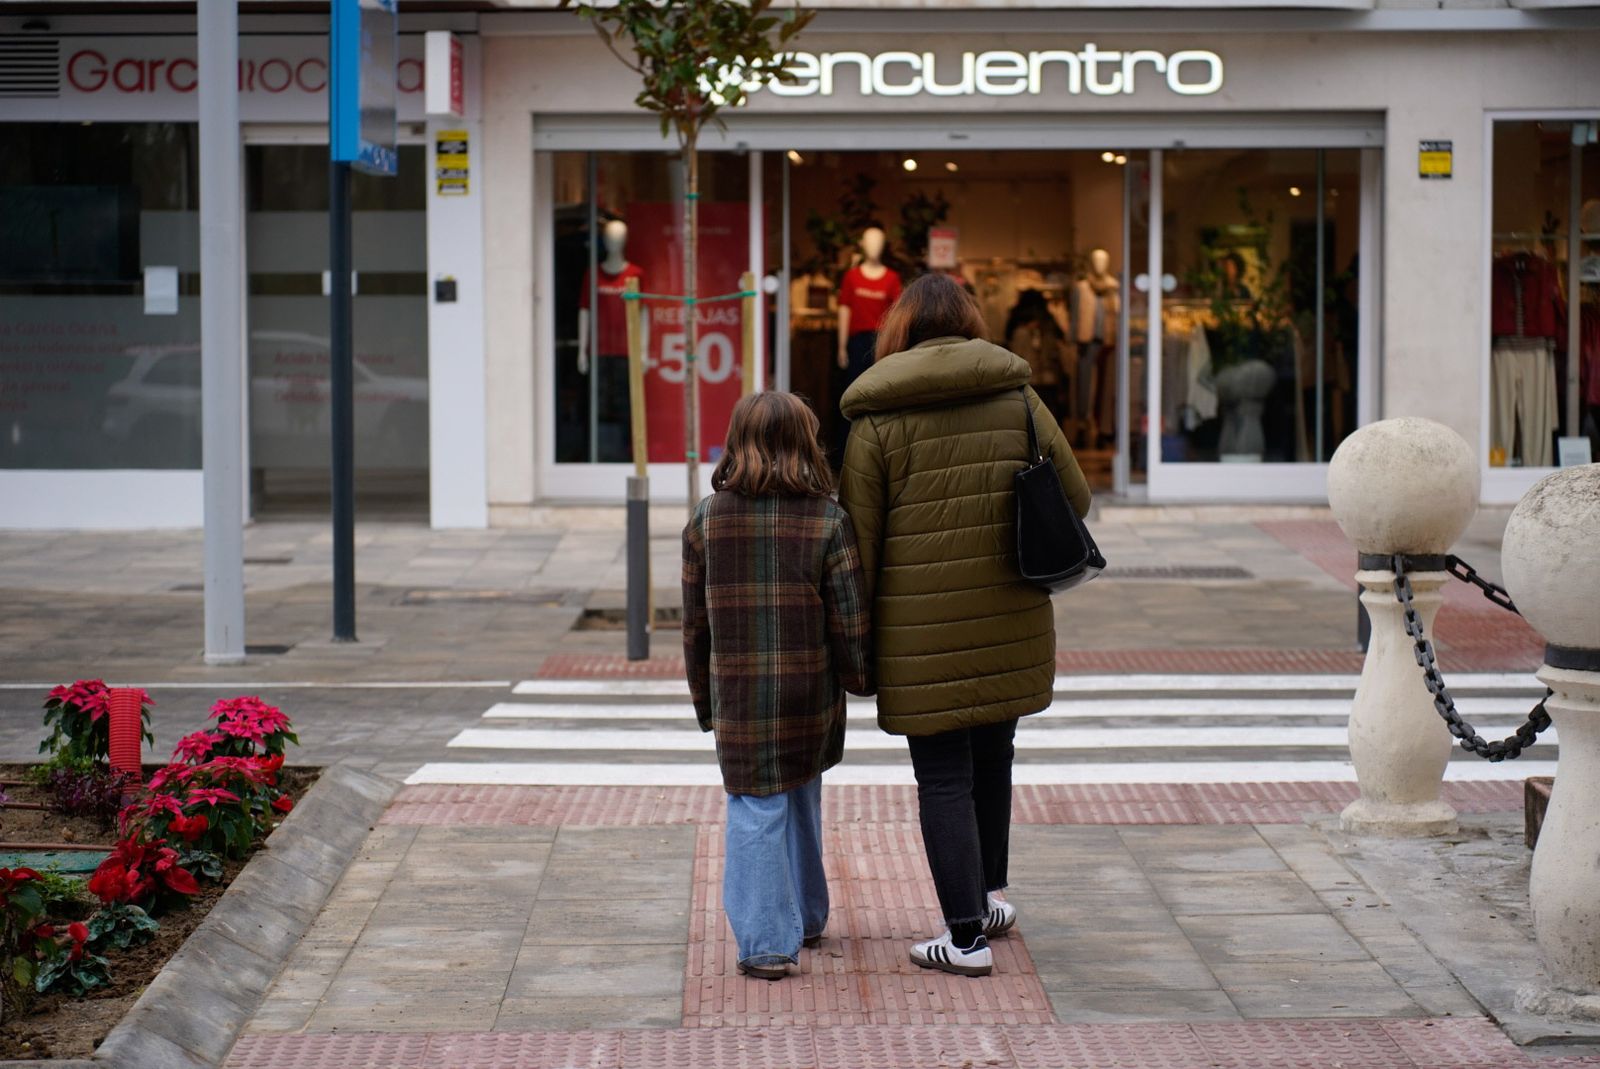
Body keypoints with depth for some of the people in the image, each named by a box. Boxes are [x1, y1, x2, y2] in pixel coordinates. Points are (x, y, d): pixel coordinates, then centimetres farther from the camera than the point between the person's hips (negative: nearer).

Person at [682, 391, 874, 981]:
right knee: (802, 796, 20)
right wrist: (862, 678, 10)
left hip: (738, 694, -1)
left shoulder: (707, 518, 0)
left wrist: (704, 699, 14)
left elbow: (696, 622, 5)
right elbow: (849, 619, -5)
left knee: (756, 809, 3)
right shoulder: (826, 518, -6)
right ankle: (805, 916, 32)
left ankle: (766, 943, -2)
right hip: (813, 689, 1)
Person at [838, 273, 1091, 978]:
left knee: (944, 780, 3)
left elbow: (857, 541, -5)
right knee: (992, 754, 23)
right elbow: (1075, 497, 7)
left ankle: (967, 937, 4)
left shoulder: (877, 421, -6)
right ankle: (991, 893, 32)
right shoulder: (1017, 397, 2)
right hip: (1013, 623, 4)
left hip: (922, 630, -4)